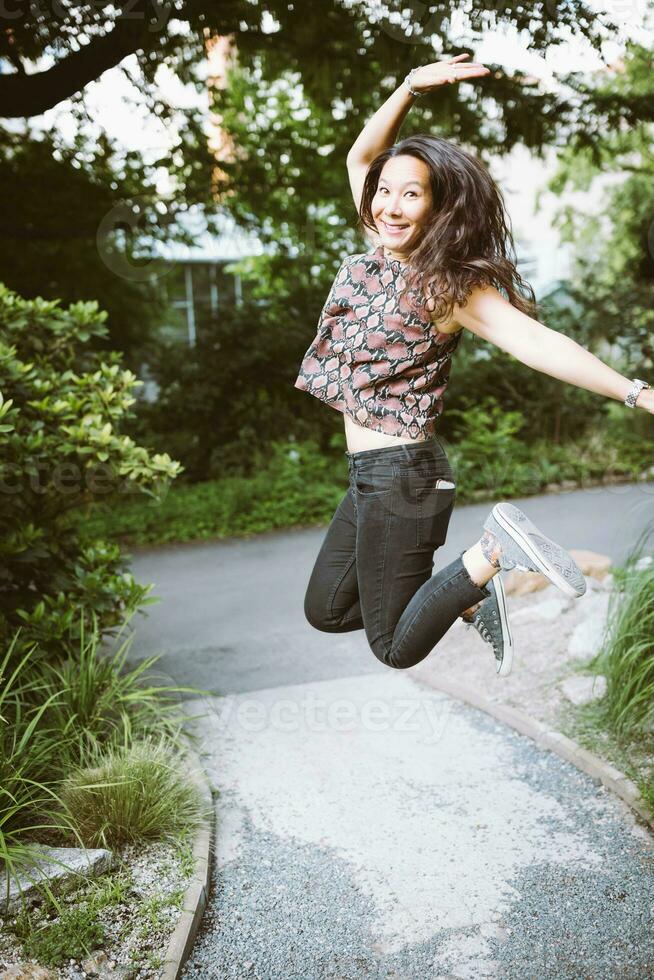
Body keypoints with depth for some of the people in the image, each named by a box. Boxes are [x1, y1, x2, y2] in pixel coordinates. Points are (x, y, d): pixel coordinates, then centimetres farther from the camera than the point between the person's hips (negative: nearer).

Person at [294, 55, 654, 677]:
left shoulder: (448, 285, -14)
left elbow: (530, 339, -25)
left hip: (401, 477, -8)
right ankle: (469, 595, 20)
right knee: (325, 612, 17)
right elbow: (359, 158, 14)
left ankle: (494, 551, 2)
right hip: (372, 477, 8)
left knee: (396, 648, -1)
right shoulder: (379, 255, 6)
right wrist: (411, 87, 3)